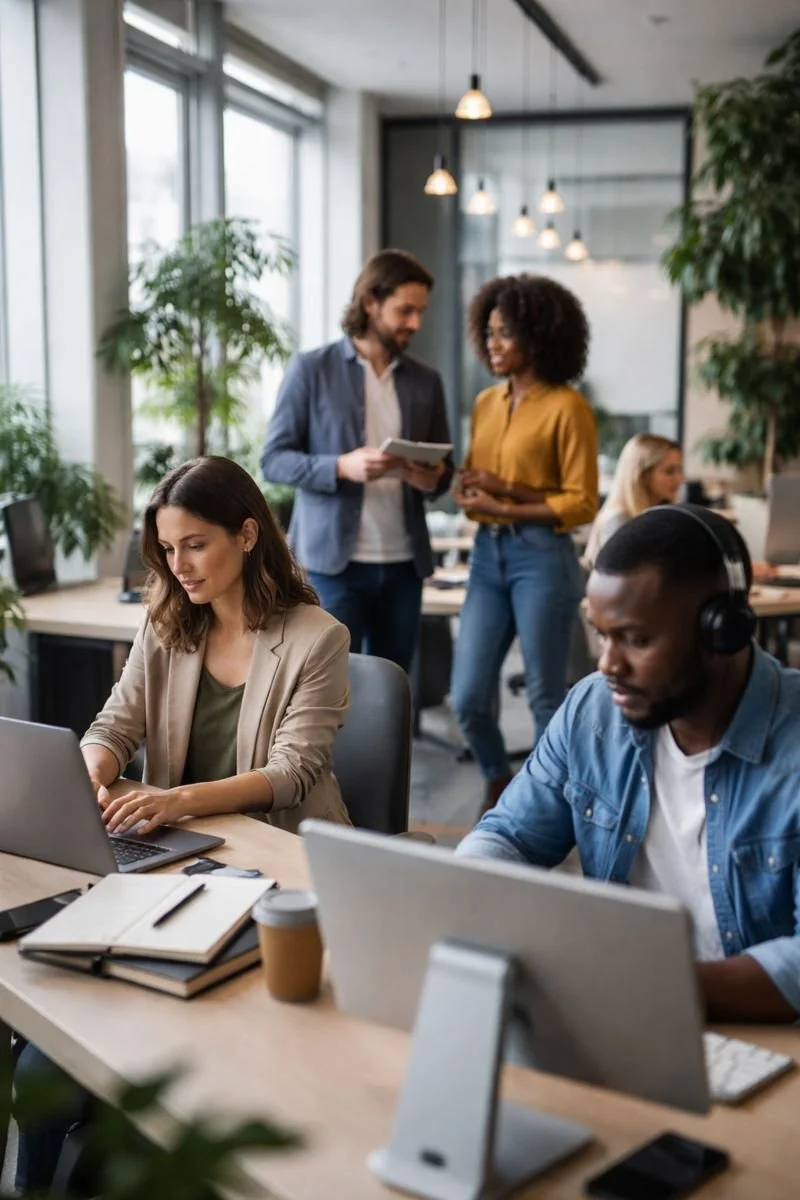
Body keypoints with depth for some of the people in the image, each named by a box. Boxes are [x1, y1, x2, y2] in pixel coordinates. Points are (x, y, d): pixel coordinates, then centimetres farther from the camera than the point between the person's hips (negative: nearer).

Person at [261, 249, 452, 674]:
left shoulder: (426, 381, 10)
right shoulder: (311, 369, -2)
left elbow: (443, 469, 15)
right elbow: (273, 459, -5)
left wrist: (433, 478, -10)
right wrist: (342, 466, -21)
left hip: (404, 562, 5)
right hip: (334, 559, -4)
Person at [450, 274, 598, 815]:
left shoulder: (567, 406, -7)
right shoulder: (486, 403, 12)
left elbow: (582, 503, -9)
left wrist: (508, 497, -16)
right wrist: (468, 492, -6)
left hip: (543, 558, -6)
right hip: (487, 555, 6)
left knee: (545, 698, 4)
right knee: (468, 697, 6)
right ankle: (499, 785, 31)